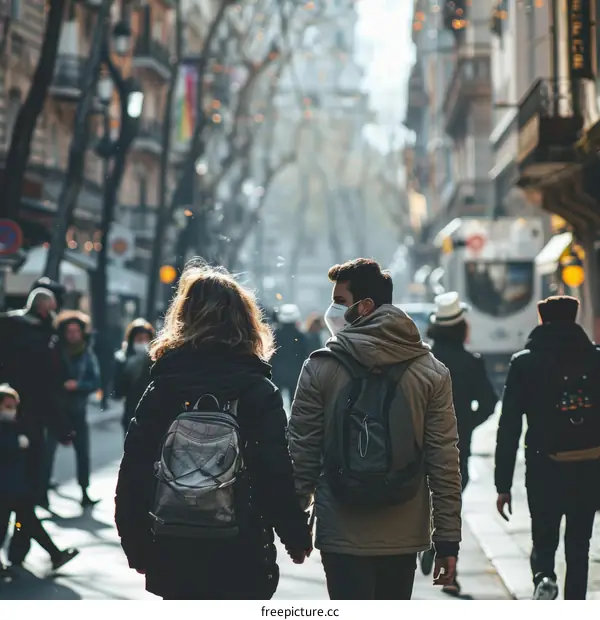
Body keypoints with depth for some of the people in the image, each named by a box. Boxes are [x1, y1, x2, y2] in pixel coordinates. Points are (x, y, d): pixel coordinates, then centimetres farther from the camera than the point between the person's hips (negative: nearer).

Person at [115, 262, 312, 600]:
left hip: (174, 556, 2)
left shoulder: (161, 389, 0)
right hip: (241, 556, -2)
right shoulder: (259, 392, -7)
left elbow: (134, 472, 0)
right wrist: (297, 537, 3)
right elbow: (279, 473, -10)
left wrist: (136, 545, 9)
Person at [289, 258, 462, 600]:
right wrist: (448, 539, 3)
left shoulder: (321, 368, -5)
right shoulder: (431, 371, 1)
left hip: (343, 537, -2)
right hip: (405, 537, 3)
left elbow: (303, 453, -2)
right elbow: (445, 463, -1)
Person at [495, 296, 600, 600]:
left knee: (544, 538, 14)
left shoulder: (523, 363, -1)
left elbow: (509, 428, -4)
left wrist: (503, 485, 0)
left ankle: (543, 576, -16)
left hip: (545, 468, -1)